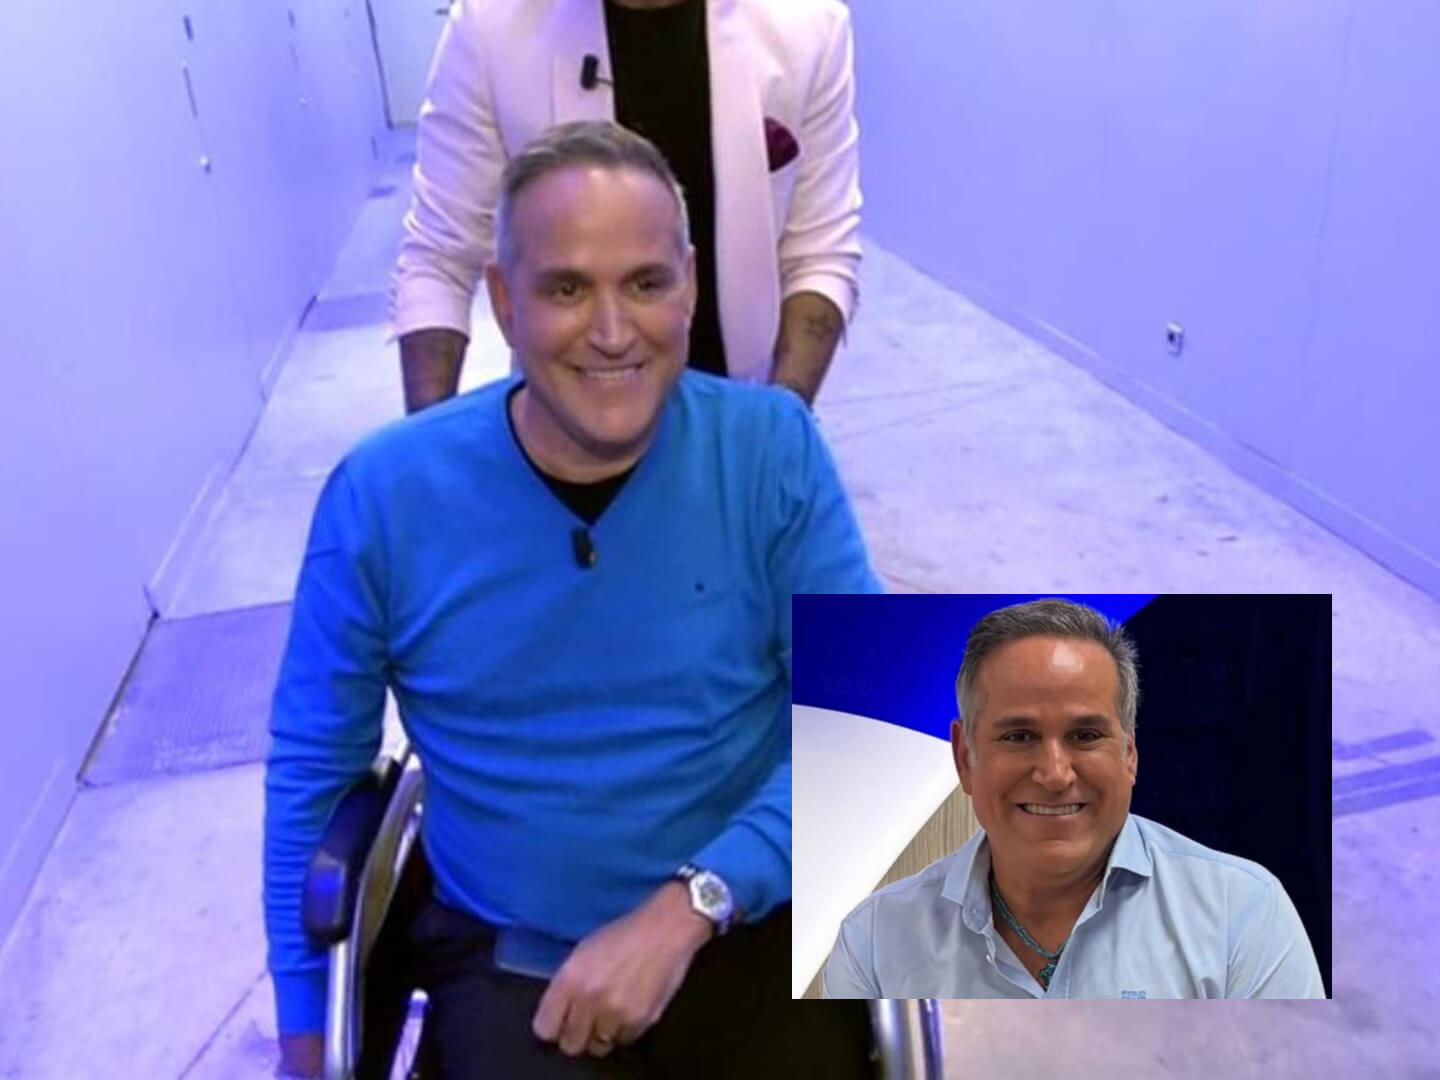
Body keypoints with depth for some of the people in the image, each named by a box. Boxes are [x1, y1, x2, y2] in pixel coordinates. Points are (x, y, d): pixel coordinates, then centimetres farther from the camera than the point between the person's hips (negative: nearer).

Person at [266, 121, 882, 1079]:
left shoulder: (772, 449, -10)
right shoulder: (383, 495, -10)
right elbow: (311, 771, 1)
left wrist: (689, 908, -20)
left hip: (751, 932, 1)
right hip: (511, 964, -1)